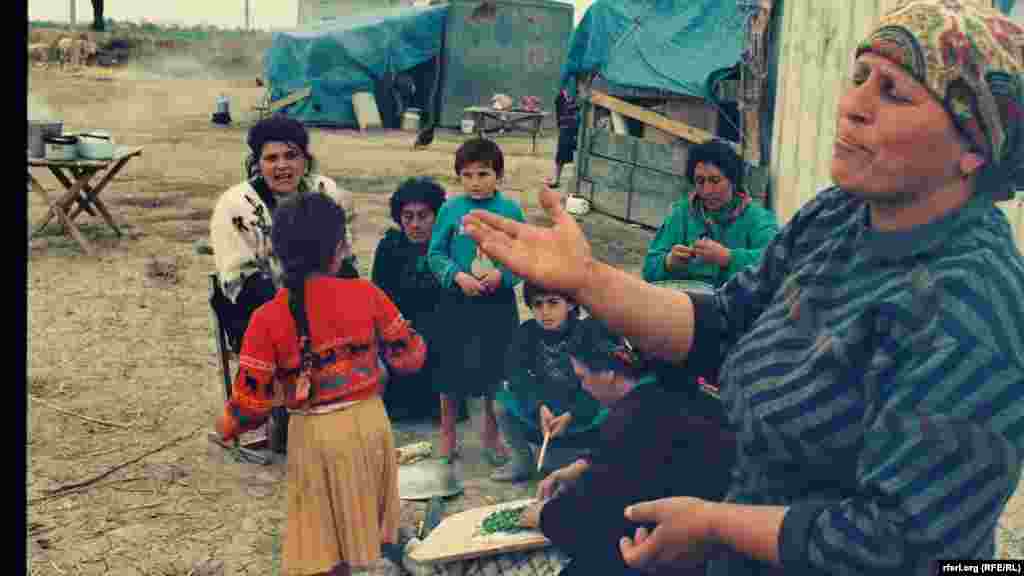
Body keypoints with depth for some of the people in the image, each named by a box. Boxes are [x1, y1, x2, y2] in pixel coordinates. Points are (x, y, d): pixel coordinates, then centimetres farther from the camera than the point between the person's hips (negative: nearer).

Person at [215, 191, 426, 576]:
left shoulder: (267, 319, -14)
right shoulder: (367, 295, -11)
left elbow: (253, 399, -10)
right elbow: (408, 357, -3)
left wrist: (228, 427, 10)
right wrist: (416, 342, 20)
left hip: (315, 434, -2)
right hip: (369, 421, 2)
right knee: (362, 521, 27)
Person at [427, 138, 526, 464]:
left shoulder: (511, 211, -3)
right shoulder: (450, 210, -3)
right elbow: (435, 254, -2)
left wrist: (501, 274, -19)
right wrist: (458, 276, -17)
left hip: (498, 303, 0)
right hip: (456, 302, 0)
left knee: (495, 367, 11)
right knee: (450, 367, 10)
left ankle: (491, 433, 32)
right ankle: (447, 434, 29)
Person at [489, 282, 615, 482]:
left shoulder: (590, 331, -13)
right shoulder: (527, 332, -2)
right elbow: (515, 373, -12)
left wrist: (570, 416, -27)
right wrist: (539, 407, -28)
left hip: (585, 417, -4)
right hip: (544, 414, 4)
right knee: (503, 398, -17)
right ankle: (522, 460, 1)